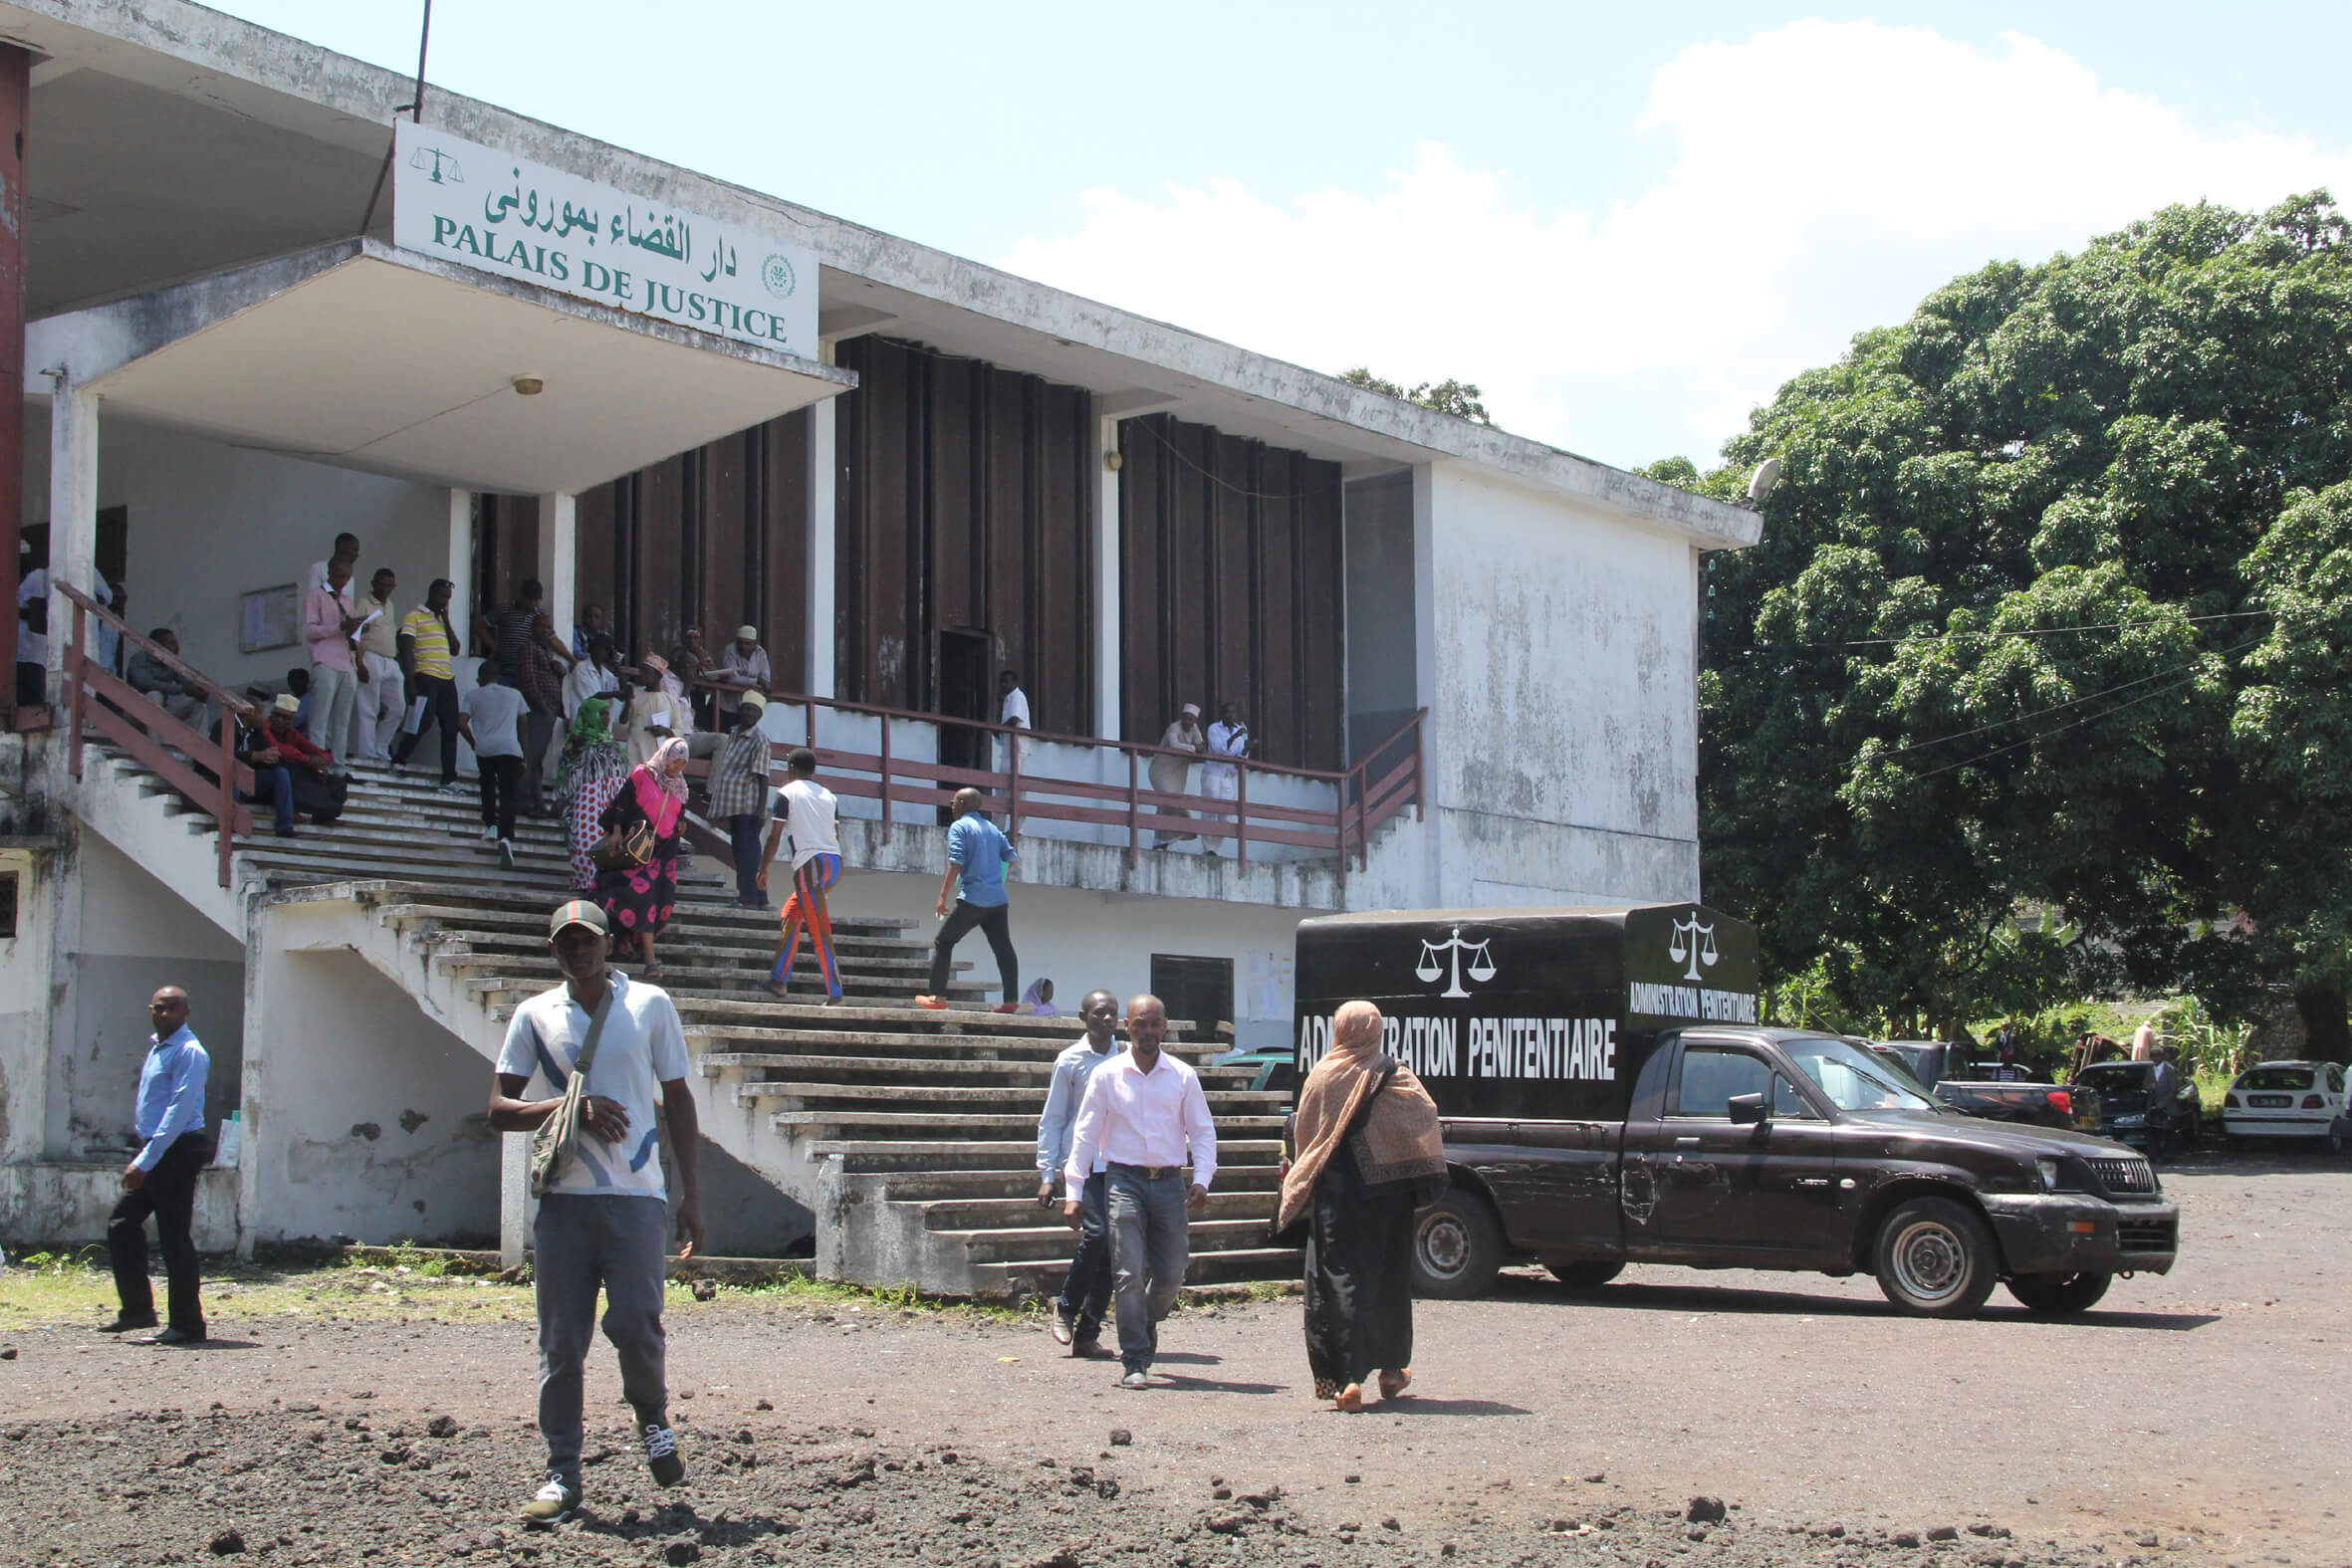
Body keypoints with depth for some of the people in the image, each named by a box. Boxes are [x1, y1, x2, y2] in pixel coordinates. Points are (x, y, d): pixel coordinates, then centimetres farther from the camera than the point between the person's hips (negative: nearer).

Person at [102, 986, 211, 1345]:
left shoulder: (189, 1053, -13)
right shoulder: (156, 1048, 16)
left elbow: (179, 1111, -20)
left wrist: (145, 1161, -23)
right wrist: (142, 1160, 16)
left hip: (178, 1151, -9)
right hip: (155, 1152, 9)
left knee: (174, 1237, -6)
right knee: (122, 1224, 10)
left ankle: (186, 1326, -1)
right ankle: (137, 1309, 18)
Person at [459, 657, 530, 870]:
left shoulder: (473, 695, 14)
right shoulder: (515, 695, 20)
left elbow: (462, 723, 3)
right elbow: (524, 726, 18)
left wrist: (473, 742, 18)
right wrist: (524, 753, 22)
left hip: (485, 749, 0)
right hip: (511, 749, 0)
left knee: (488, 786, 29)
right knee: (509, 796, -8)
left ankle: (490, 826, 21)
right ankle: (506, 838, -28)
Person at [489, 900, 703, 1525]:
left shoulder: (650, 1004, 8)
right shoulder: (535, 1015, 11)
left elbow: (679, 1102, 10)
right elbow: (500, 1109, 9)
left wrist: (692, 1195, 4)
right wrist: (571, 1107, -8)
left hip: (636, 1196, -1)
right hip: (562, 1198, 1)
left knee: (635, 1325, -10)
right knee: (561, 1342, 0)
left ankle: (653, 1419, 19)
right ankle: (561, 1474, 8)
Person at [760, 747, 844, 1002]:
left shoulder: (787, 793, 1)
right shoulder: (829, 795, 17)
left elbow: (774, 835, -3)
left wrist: (763, 869, 5)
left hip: (810, 863, -7)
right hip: (835, 861, 7)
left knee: (819, 931, -7)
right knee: (790, 914, 21)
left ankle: (835, 994, -12)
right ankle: (779, 979, 24)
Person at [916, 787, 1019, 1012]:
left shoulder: (960, 827, -3)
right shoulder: (992, 829, 15)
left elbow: (955, 864, -13)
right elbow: (1011, 856, 15)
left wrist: (943, 896, -12)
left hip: (973, 899, -6)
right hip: (998, 900, 6)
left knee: (943, 942, 6)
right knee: (1003, 948, 3)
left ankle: (937, 996, 3)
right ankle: (1011, 1000, -7)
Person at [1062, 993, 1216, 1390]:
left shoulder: (1183, 1077, 6)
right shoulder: (1107, 1075, 2)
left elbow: (1202, 1131, 9)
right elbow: (1085, 1134, 4)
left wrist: (1201, 1180, -5)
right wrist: (1073, 1193, -1)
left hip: (1169, 1181, 2)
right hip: (1124, 1181, -2)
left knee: (1171, 1275, 5)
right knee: (1129, 1275, -9)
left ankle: (1146, 1325, 35)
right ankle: (1135, 1362, -3)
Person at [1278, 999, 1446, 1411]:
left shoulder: (1321, 1077, 0)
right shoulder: (1393, 1075, -2)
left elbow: (1302, 1134, 6)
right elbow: (1427, 1115, -13)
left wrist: (1299, 1183, 20)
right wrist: (1429, 1173, 2)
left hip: (1335, 1193, -1)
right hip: (1386, 1193, 1)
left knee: (1338, 1281, -1)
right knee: (1388, 1278, 16)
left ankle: (1348, 1377, -12)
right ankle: (1392, 1368, 26)